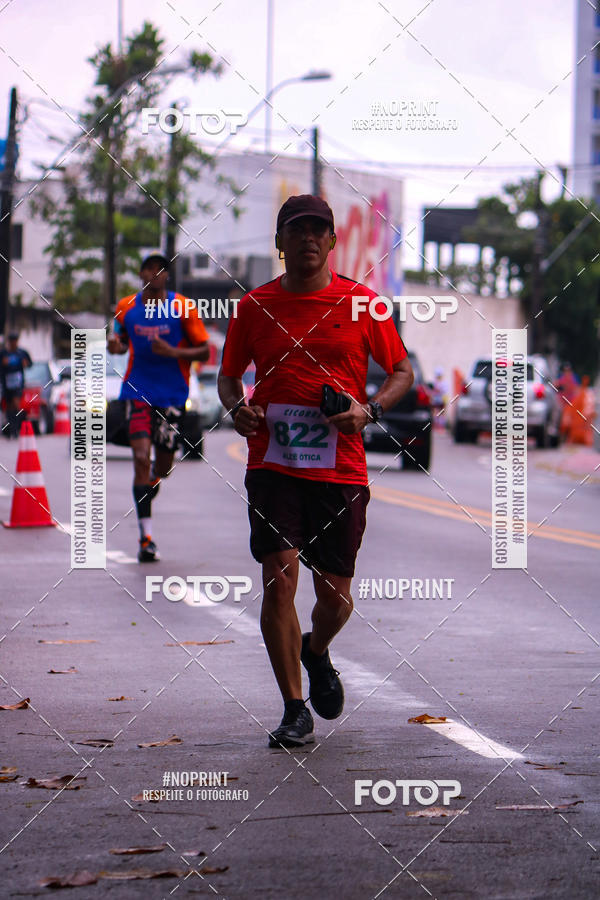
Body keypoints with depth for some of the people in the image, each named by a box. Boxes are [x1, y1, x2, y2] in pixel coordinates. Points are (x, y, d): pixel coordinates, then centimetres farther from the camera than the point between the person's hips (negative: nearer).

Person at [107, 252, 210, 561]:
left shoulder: (182, 309, -4)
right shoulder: (125, 308, 3)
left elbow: (204, 351, -2)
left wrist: (174, 352, -19)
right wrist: (116, 345, -5)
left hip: (172, 395, 0)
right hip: (138, 392, 0)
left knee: (163, 465, 9)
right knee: (141, 458, -15)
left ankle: (152, 479, 51)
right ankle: (146, 536, -14)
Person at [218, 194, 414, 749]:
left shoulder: (361, 303, 3)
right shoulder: (254, 306, 6)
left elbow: (402, 371, 10)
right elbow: (229, 372, 19)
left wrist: (369, 410, -8)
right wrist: (236, 406, -3)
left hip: (340, 470, 0)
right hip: (273, 467, 0)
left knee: (335, 596, 5)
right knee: (279, 579, -13)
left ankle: (317, 652, 41)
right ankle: (295, 712, -3)